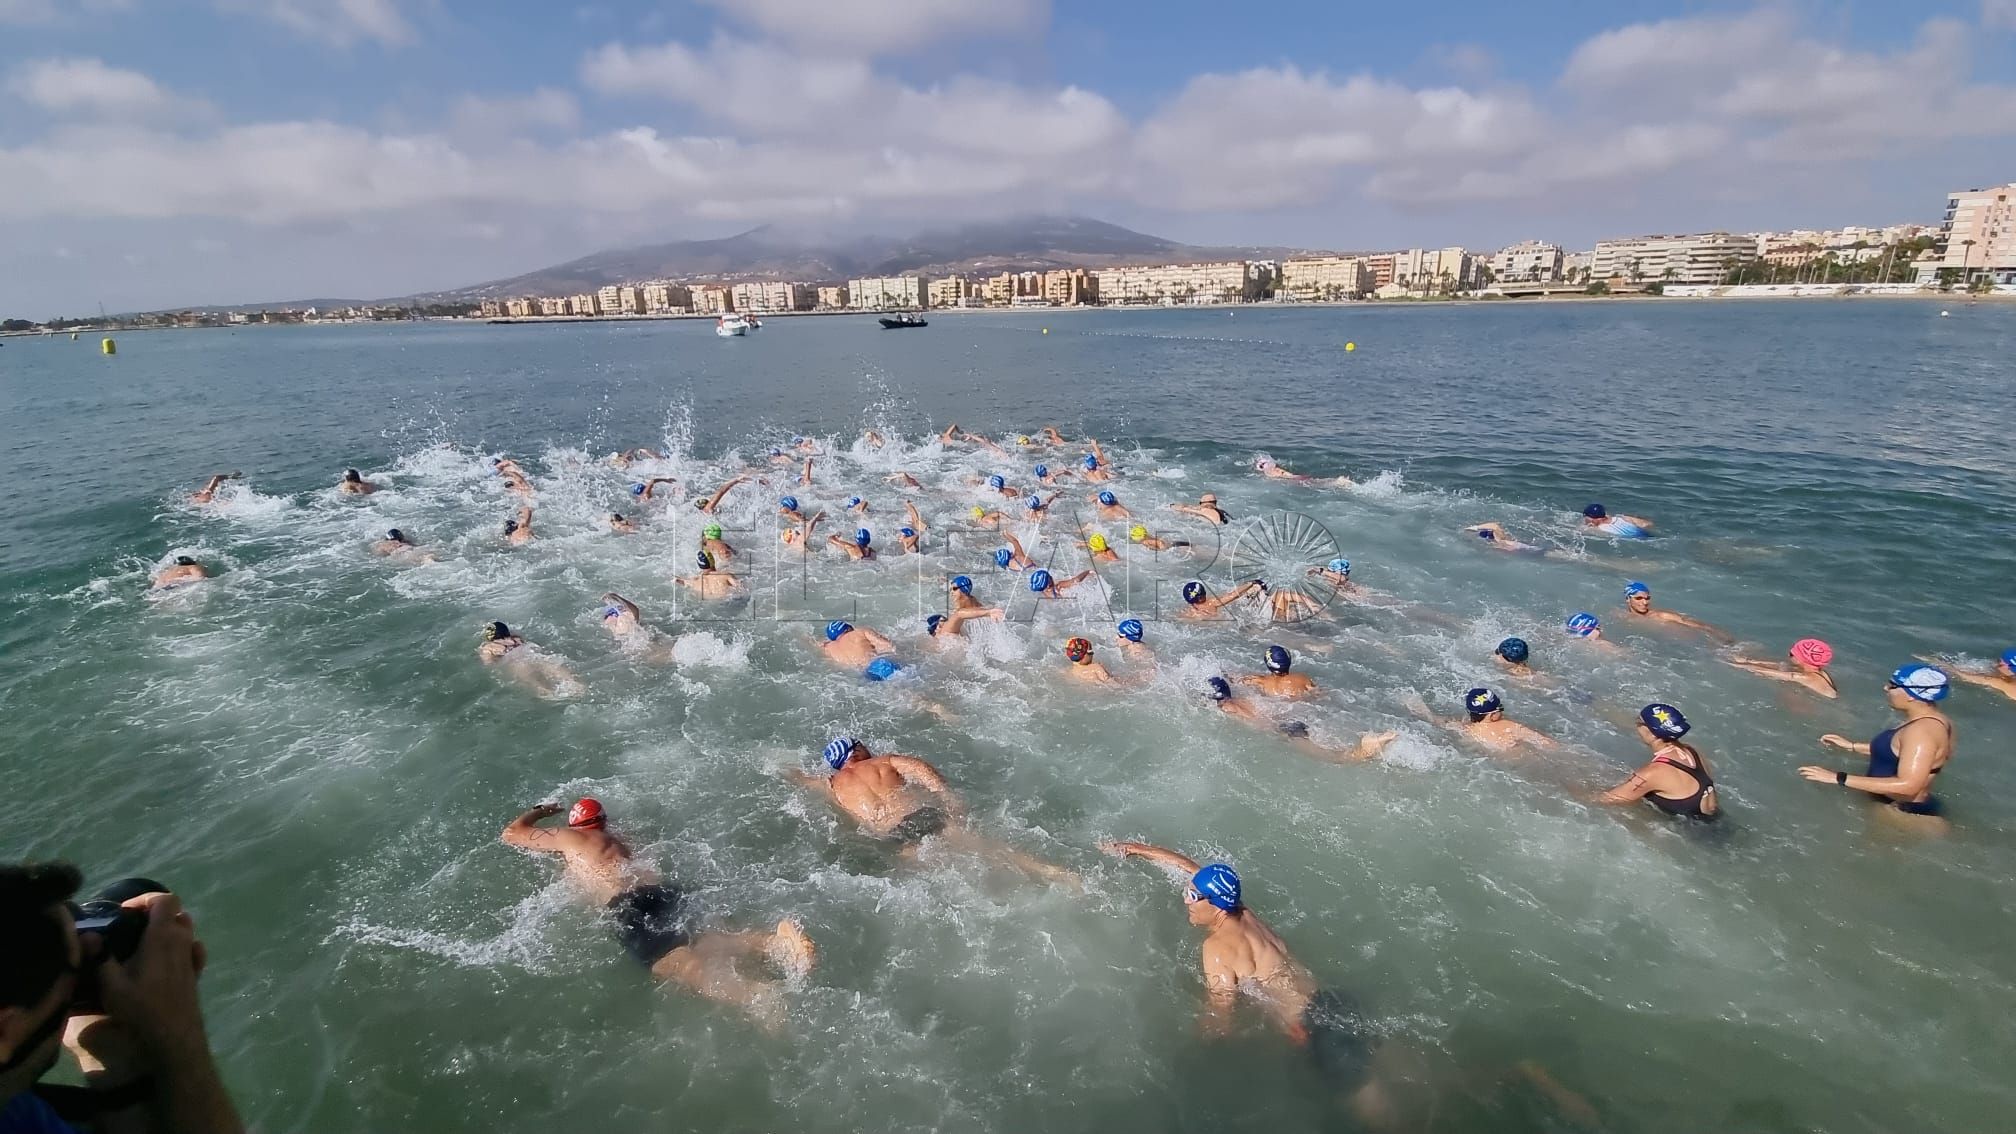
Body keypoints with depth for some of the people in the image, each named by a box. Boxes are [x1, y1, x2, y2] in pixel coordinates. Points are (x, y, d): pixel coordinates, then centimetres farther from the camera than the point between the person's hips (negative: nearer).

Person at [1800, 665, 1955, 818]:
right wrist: (1852, 746, 13)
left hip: (1906, 812, -10)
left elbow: (1907, 785, -34)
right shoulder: (1933, 720, 5)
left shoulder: (1921, 731, -27)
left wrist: (1839, 778, -34)